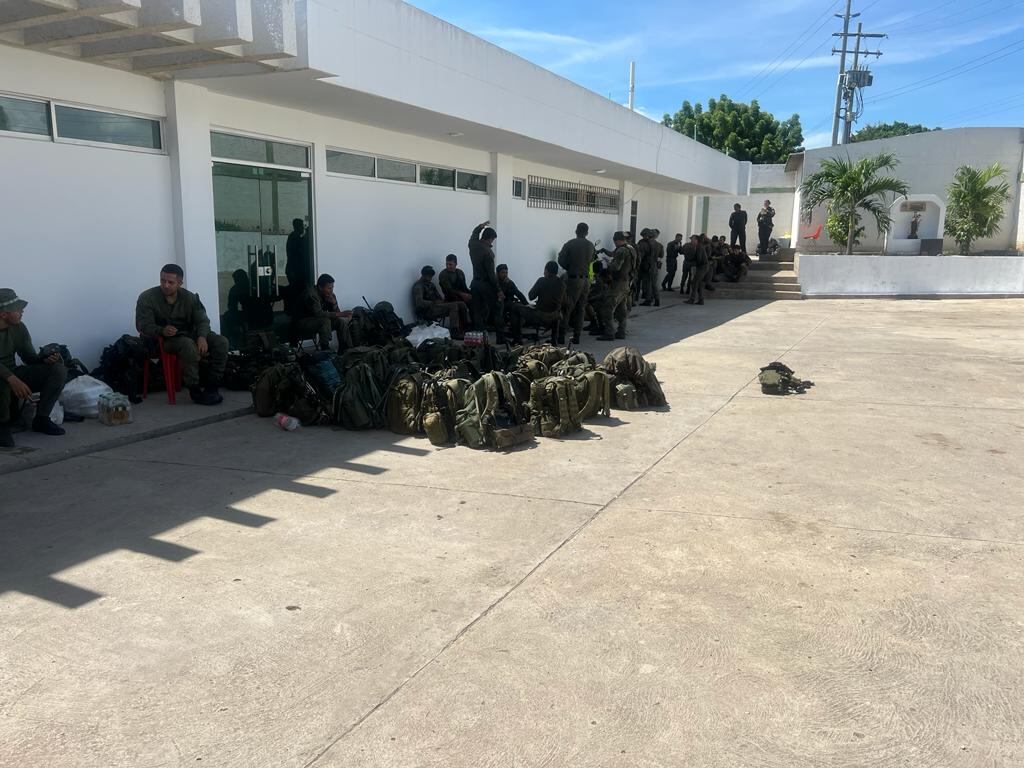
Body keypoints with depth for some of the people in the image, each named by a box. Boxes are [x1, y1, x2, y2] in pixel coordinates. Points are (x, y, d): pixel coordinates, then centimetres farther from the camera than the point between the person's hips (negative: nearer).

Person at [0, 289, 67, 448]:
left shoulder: (18, 328, -1)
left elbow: (30, 357, 4)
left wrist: (45, 359, -18)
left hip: (14, 375, 6)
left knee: (59, 370, -11)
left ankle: (41, 420, -3)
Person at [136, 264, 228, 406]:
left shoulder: (190, 297, 4)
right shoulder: (147, 298, -7)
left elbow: (202, 320, -4)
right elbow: (143, 325, -13)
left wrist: (202, 337, -27)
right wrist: (162, 331, -35)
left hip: (190, 334, 5)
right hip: (162, 340, -5)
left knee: (221, 342, -19)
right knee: (188, 345, -38)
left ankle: (211, 387, -16)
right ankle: (195, 390, -28)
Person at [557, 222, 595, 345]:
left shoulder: (570, 244, -8)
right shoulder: (591, 246, 4)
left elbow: (561, 260, -8)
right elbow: (591, 260, 10)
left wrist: (569, 269, 7)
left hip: (573, 279, -4)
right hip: (585, 279, 4)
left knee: (567, 307, 0)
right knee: (581, 308, 10)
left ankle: (561, 335, -3)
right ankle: (576, 336, 11)